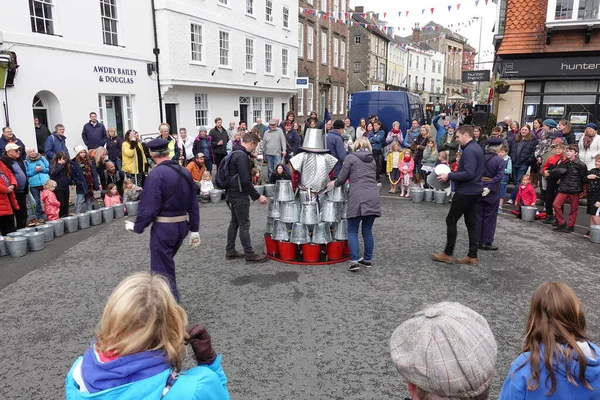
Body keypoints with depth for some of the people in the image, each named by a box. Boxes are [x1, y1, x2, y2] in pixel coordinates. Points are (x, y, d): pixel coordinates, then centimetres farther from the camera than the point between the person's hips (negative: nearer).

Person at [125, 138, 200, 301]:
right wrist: (194, 229, 12)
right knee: (167, 262, 26)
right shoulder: (185, 171, 5)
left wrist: (137, 227, -6)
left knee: (162, 269, 4)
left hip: (163, 227, -8)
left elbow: (149, 205, -19)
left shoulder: (156, 174, -16)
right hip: (182, 225, 8)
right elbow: (193, 203, 7)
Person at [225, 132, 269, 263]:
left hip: (233, 193, 10)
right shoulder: (242, 156, -20)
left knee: (234, 222, 15)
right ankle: (250, 254, 3)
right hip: (240, 195, -10)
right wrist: (257, 196, -19)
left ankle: (230, 251, 22)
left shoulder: (235, 153, 12)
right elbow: (245, 180, -25)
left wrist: (248, 193, 24)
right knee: (244, 224, -4)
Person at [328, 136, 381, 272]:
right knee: (368, 230, 13)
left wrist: (335, 183, 24)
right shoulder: (372, 159, 20)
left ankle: (354, 261, -4)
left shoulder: (351, 157, 3)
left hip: (357, 199, -5)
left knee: (352, 231, 4)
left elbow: (341, 178, 1)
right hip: (373, 198, 5)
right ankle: (368, 260, 20)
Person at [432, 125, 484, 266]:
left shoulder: (469, 150, -19)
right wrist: (453, 175, 10)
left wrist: (449, 176, -20)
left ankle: (448, 254, 7)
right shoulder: (476, 148, 14)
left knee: (451, 220, 0)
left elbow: (469, 174, -27)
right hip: (473, 190, 10)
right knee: (471, 223, 11)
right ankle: (472, 256, 15)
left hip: (466, 191, -10)